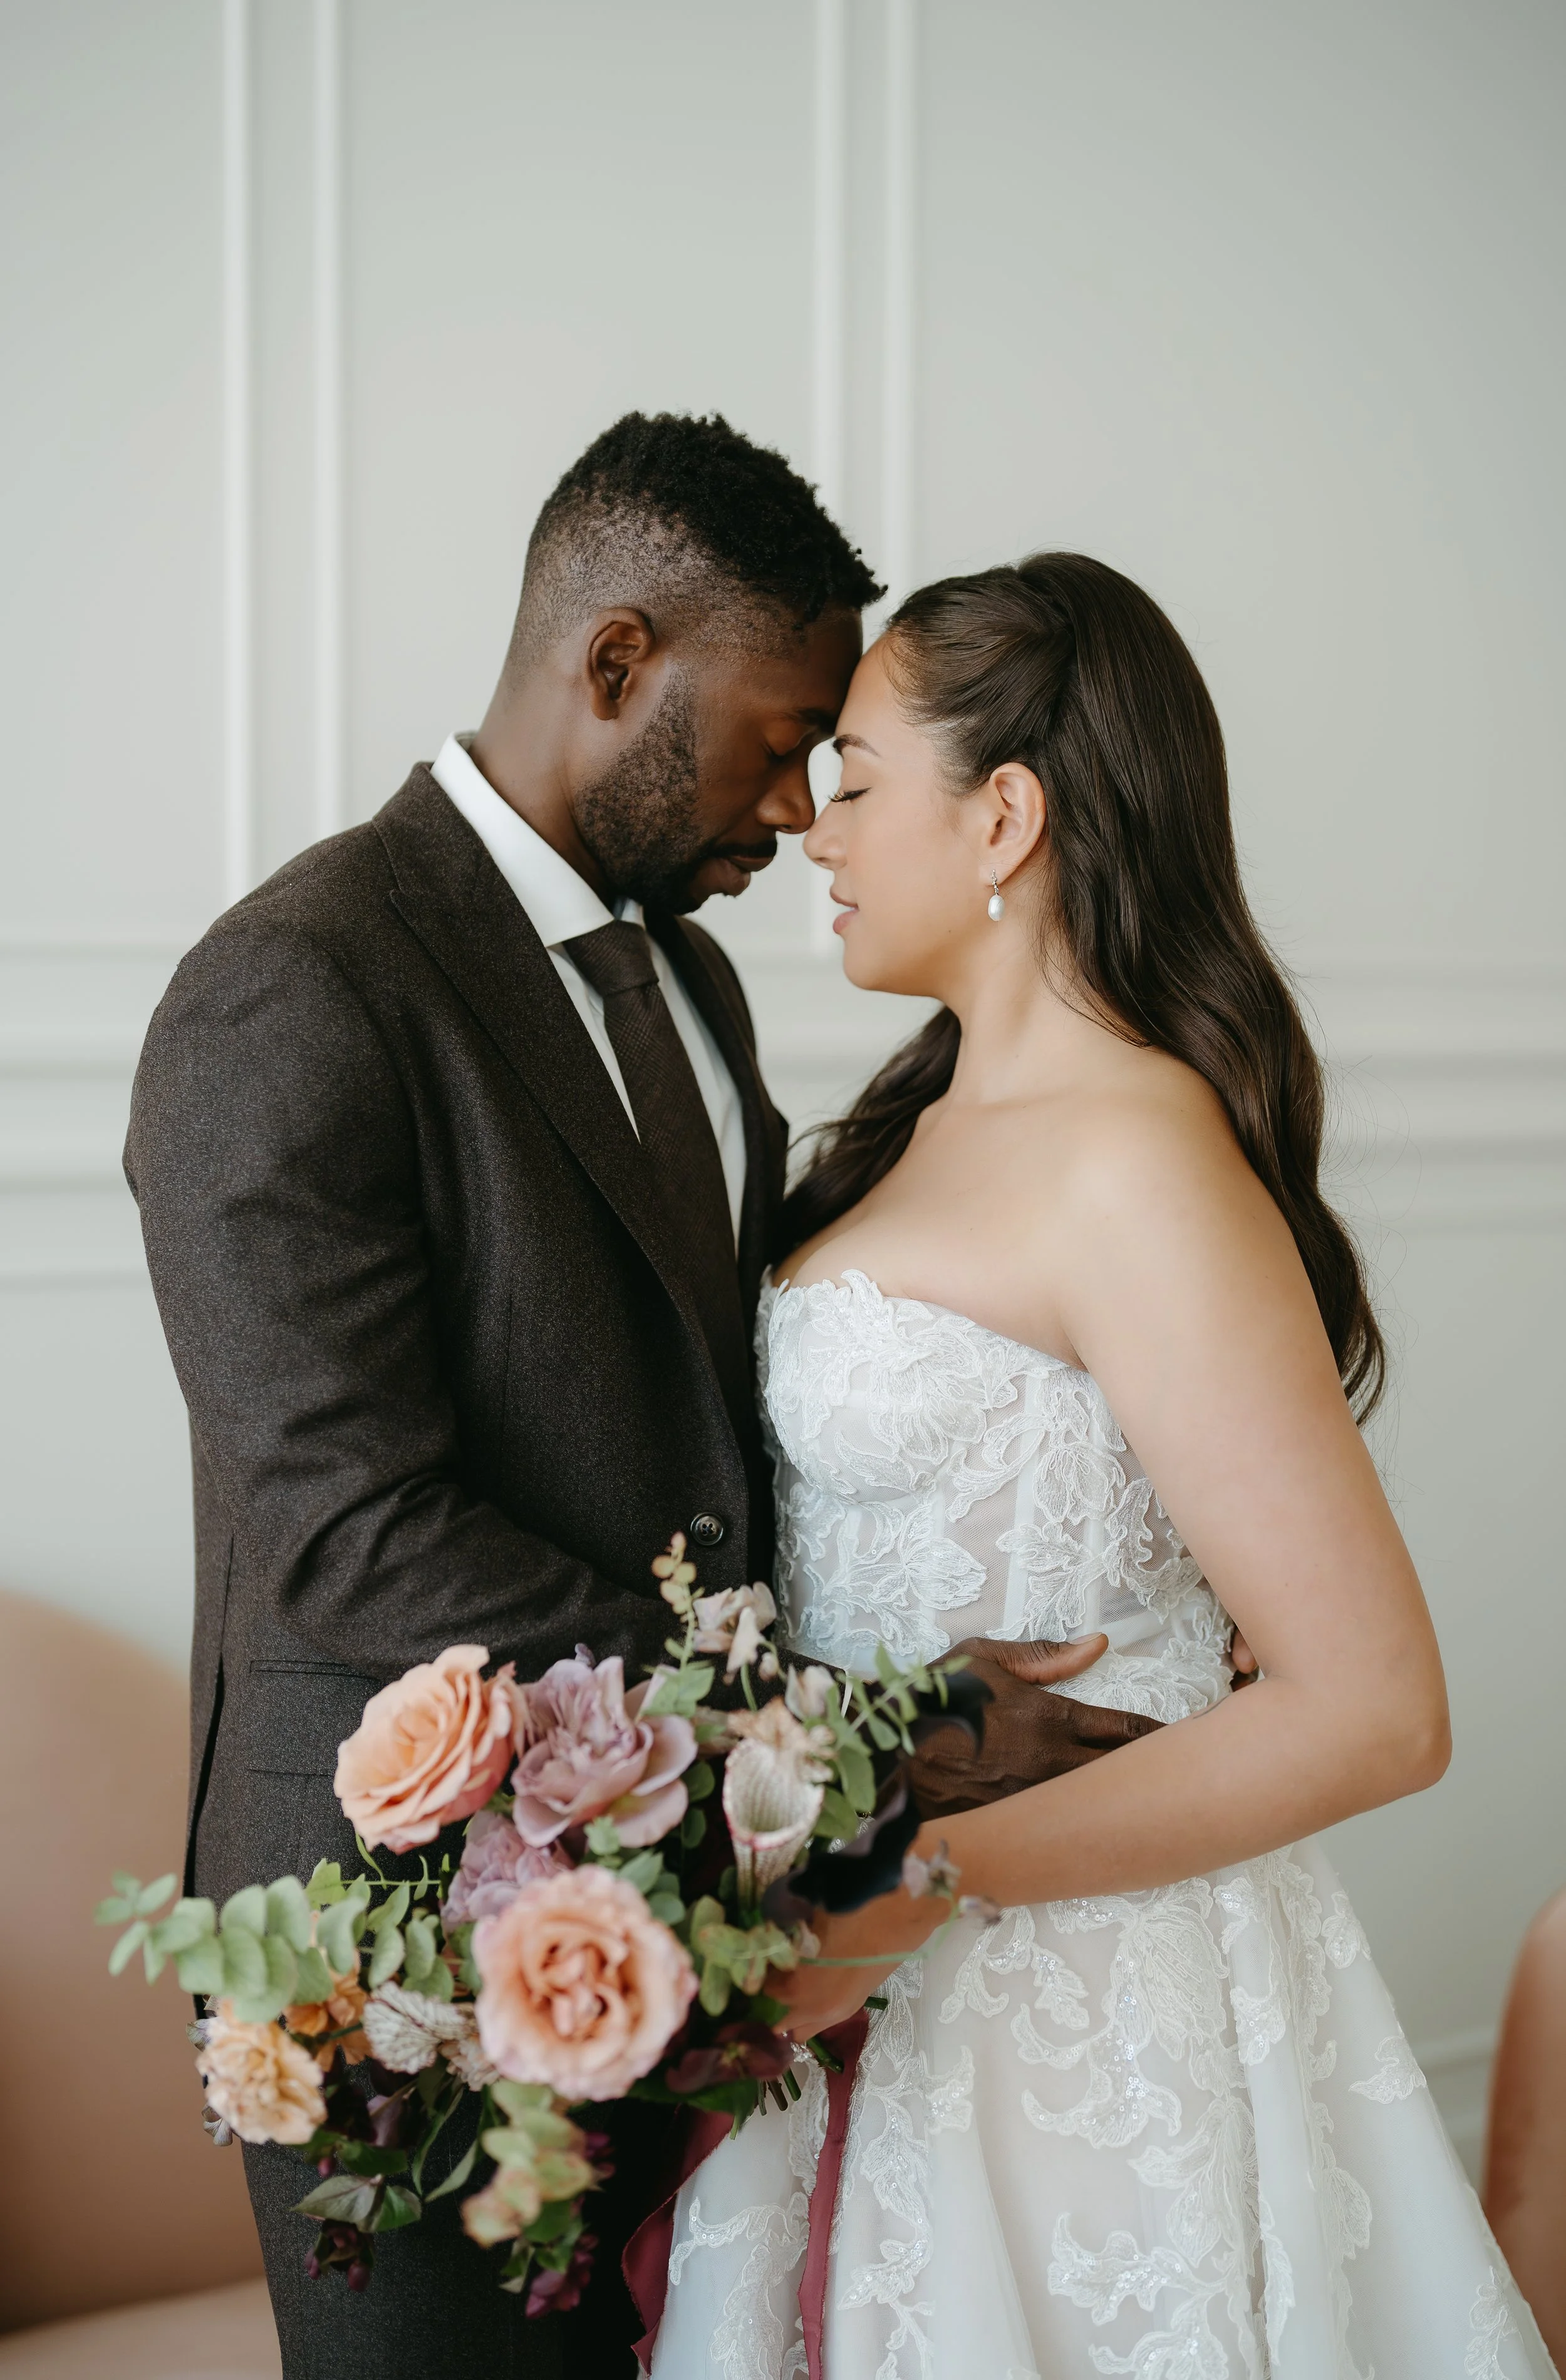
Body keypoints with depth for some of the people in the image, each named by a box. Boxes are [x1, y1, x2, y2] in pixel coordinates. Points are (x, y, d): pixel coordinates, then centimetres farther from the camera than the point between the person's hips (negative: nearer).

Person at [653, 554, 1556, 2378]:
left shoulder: (1138, 1162, -20)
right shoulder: (937, 1118, 7)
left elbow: (1372, 1711, -23)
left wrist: (924, 1879, -25)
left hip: (1060, 2005, -8)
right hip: (883, 1983, 8)